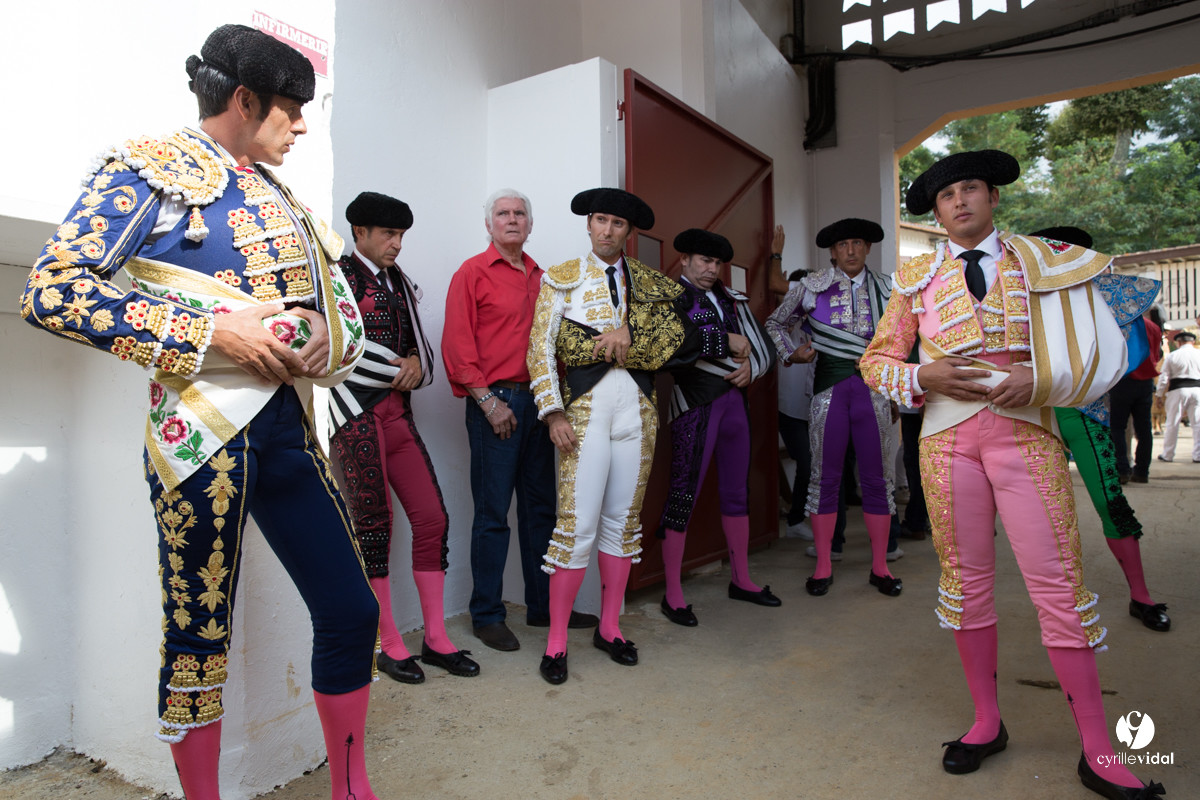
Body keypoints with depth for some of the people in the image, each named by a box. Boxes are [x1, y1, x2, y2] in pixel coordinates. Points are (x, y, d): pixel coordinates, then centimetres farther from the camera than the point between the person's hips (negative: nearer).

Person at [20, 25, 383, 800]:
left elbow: (333, 308, 23)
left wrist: (322, 336, -2)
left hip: (285, 425, 7)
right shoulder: (148, 166, 0)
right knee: (199, 635, 5)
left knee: (351, 611, 7)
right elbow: (52, 289, -9)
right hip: (204, 431, -6)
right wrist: (212, 330, -15)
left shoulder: (278, 197, 19)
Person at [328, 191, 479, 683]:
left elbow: (419, 343, 21)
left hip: (398, 413, 7)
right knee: (373, 527, 0)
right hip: (358, 415, -6)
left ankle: (436, 638, 13)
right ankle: (389, 646, 12)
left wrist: (415, 362, -2)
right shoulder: (341, 276, -2)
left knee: (432, 519, 2)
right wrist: (398, 369, -4)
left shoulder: (398, 283, 20)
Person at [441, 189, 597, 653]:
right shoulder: (473, 273, 0)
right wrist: (488, 401, -13)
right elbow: (457, 345, -7)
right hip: (495, 402, -6)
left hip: (539, 401, 6)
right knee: (493, 513, -1)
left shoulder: (539, 277, 18)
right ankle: (486, 616, 12)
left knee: (541, 508, 11)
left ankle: (543, 605, 23)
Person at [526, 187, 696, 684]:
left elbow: (682, 337, 1)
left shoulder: (653, 284, 13)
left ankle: (609, 628, 24)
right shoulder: (561, 278, 7)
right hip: (585, 409, -3)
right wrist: (554, 412, -11)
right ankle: (556, 642, 7)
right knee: (578, 524, -6)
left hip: (637, 409, 3)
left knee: (623, 520, 9)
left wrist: (627, 338, -13)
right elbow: (542, 348, -1)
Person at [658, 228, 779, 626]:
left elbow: (761, 345, 19)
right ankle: (672, 594, 4)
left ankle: (741, 579, 28)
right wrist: (727, 342, -12)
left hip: (735, 400, 7)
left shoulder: (731, 298, 18)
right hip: (694, 404, -7)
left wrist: (750, 366, -3)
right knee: (683, 494, -5)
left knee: (736, 490, 13)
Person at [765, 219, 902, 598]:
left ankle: (880, 567, 17)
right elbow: (776, 322, 16)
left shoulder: (884, 289, 11)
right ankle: (823, 567, 12)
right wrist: (791, 353, 2)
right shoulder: (812, 286, 6)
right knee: (825, 476, 1)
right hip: (829, 385, -1)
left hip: (872, 386, 2)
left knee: (876, 477, 5)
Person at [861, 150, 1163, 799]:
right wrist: (924, 376, -11)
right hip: (948, 435, 1)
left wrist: (1039, 381, -13)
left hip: (1025, 431, -1)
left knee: (1058, 584, -3)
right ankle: (987, 723, 22)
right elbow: (876, 360, 9)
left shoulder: (1043, 262, 8)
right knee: (966, 580, 7)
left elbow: (1100, 350, 5)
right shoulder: (917, 278, 10)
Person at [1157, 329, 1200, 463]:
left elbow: (1164, 377, -1)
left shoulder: (1172, 356, -1)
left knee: (1172, 423, 4)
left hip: (1178, 390, -2)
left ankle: (1168, 455, 10)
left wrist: (1159, 395, 5)